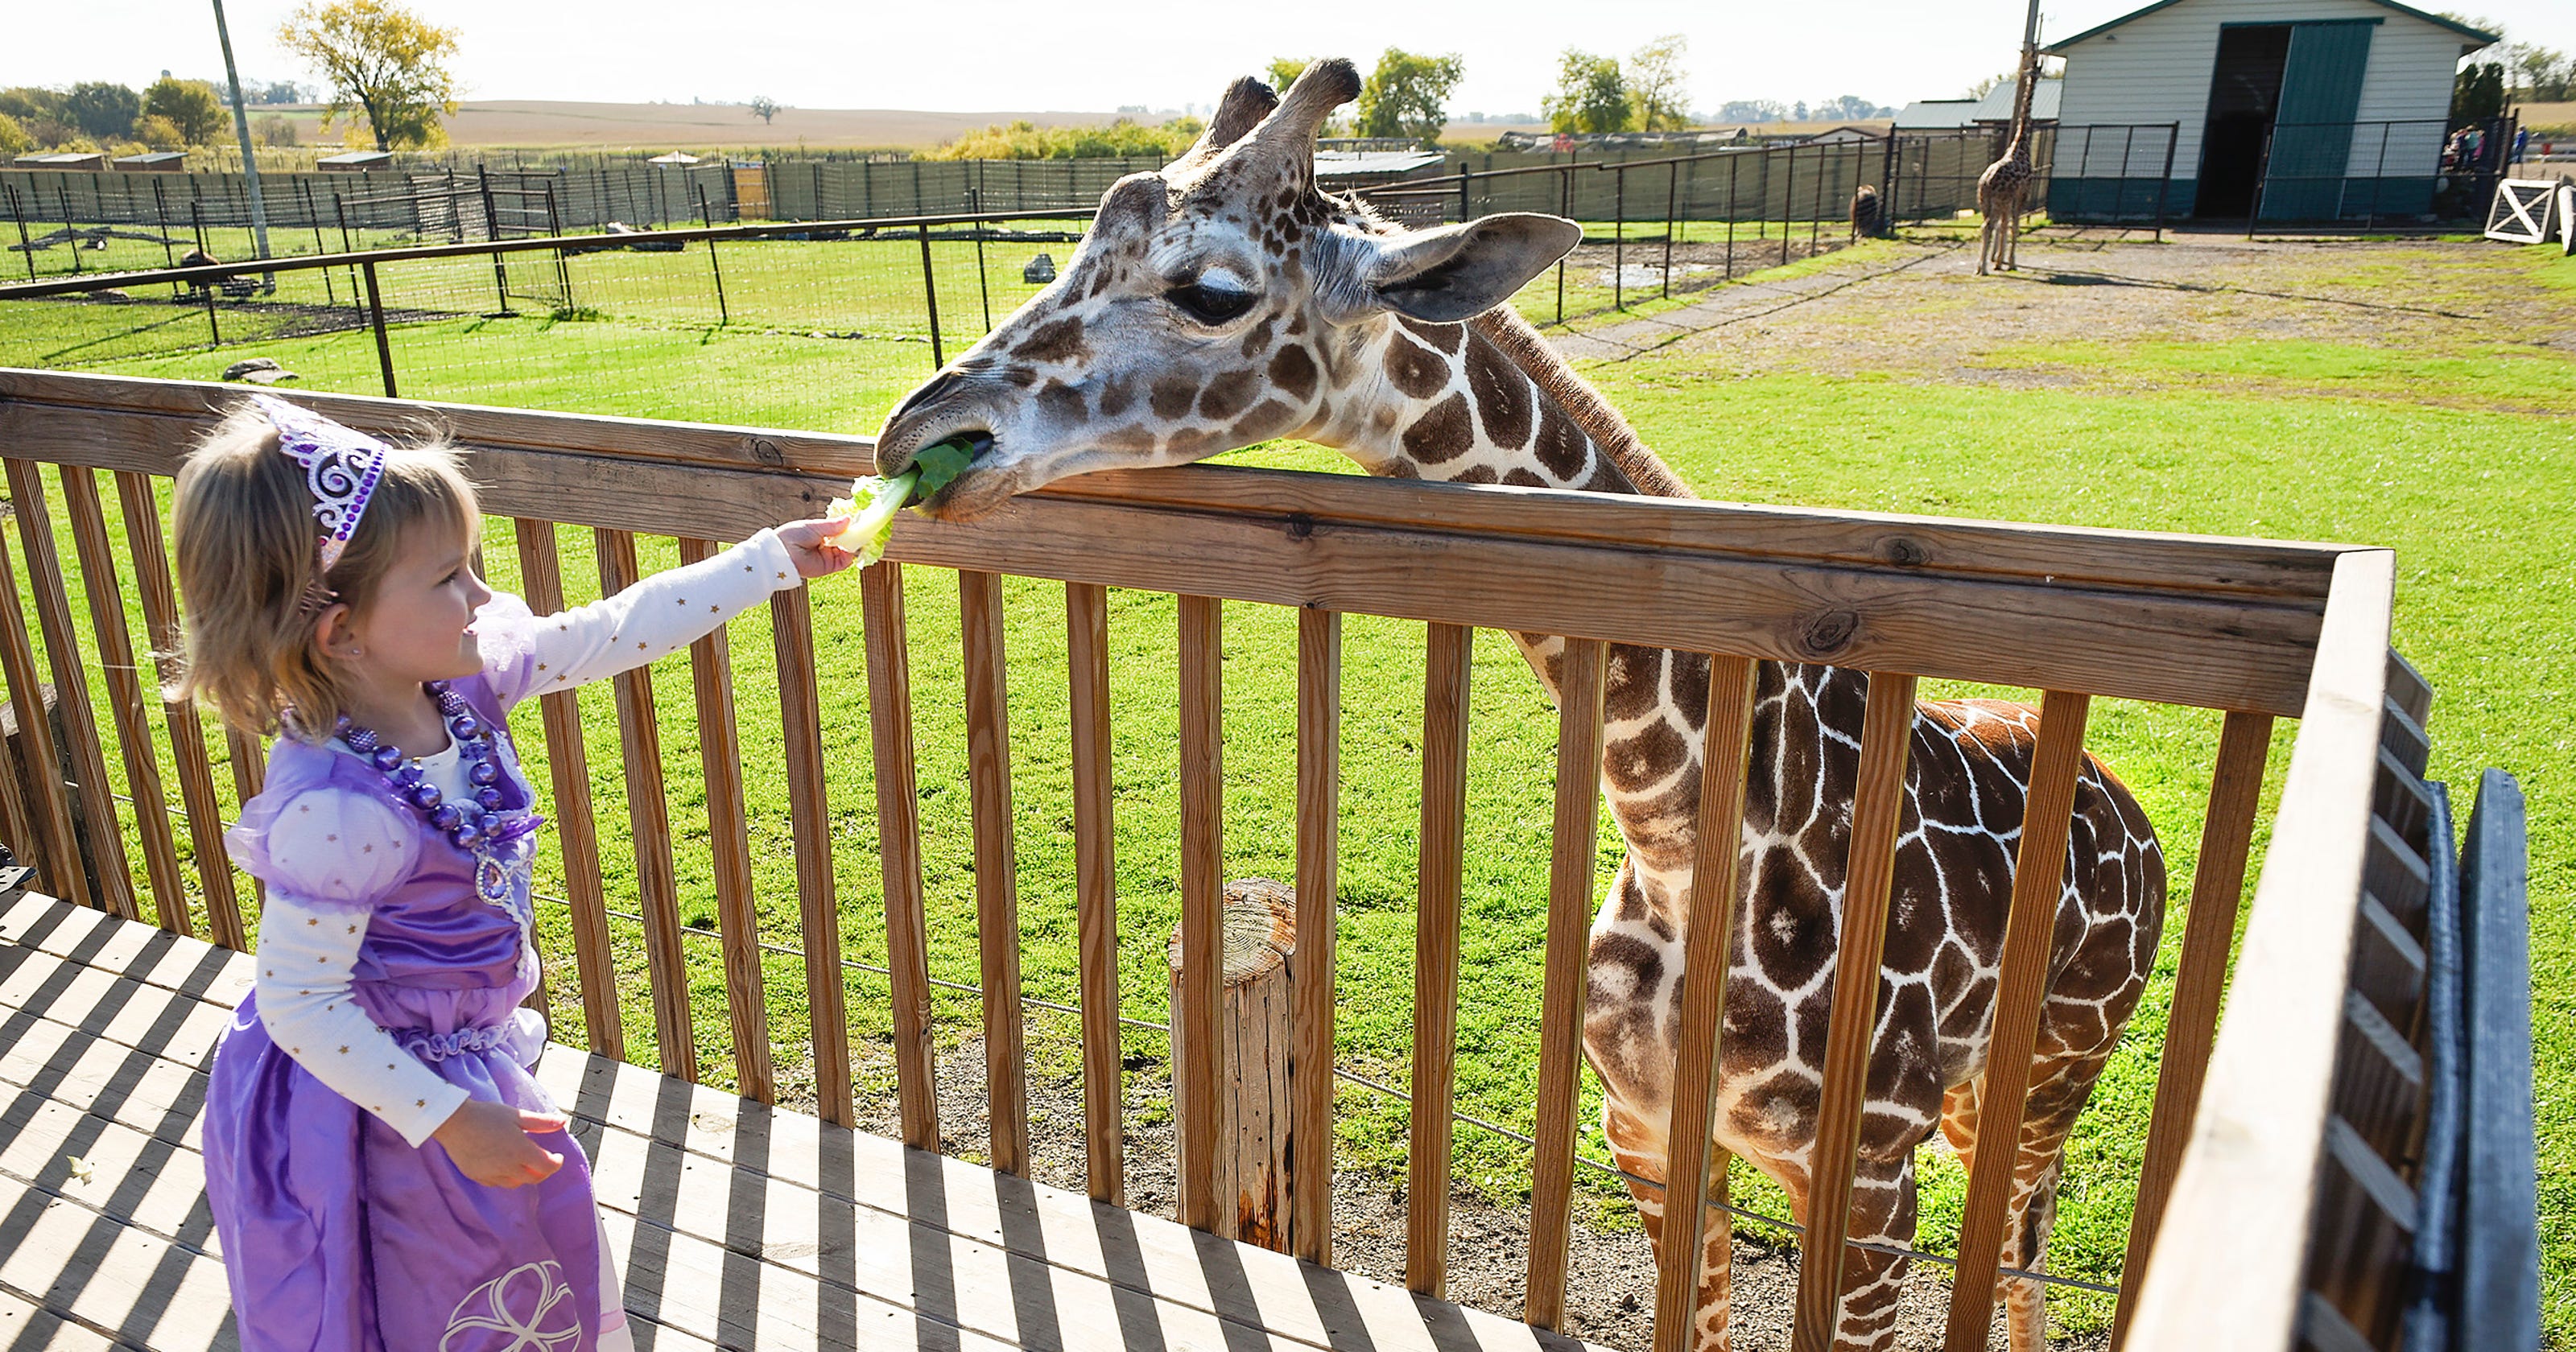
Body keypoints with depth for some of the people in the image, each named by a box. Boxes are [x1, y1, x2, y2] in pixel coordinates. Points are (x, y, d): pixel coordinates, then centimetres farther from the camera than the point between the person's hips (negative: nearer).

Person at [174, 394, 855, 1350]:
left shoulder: (458, 676, -14)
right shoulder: (337, 813, -35)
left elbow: (616, 633, -6)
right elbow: (299, 1004, -27)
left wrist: (773, 559, -5)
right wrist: (448, 1120, -24)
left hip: (473, 1054, 7)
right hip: (390, 1100, -7)